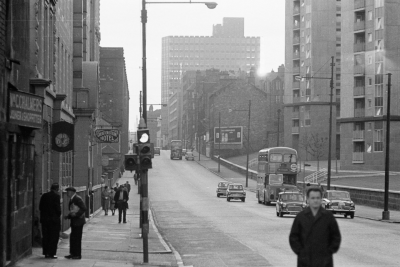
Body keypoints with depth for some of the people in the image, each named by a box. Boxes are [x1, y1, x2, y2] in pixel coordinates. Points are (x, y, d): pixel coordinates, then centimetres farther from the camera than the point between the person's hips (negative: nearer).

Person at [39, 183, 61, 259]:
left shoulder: (44, 196, 5)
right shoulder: (56, 196, -12)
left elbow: (40, 207, 7)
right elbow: (58, 208, -14)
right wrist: (58, 215, 3)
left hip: (44, 219, 5)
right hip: (54, 219, -5)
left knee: (45, 236, 12)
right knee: (54, 237, 2)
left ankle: (46, 253, 15)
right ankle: (51, 253, -1)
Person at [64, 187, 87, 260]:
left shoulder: (77, 199, -13)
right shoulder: (71, 200, 16)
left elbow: (84, 208, -19)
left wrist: (76, 215, -23)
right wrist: (68, 216, 10)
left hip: (78, 221, -9)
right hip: (74, 222, 9)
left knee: (77, 238, -7)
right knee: (72, 237, 10)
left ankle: (78, 255, -3)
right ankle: (73, 253, 16)